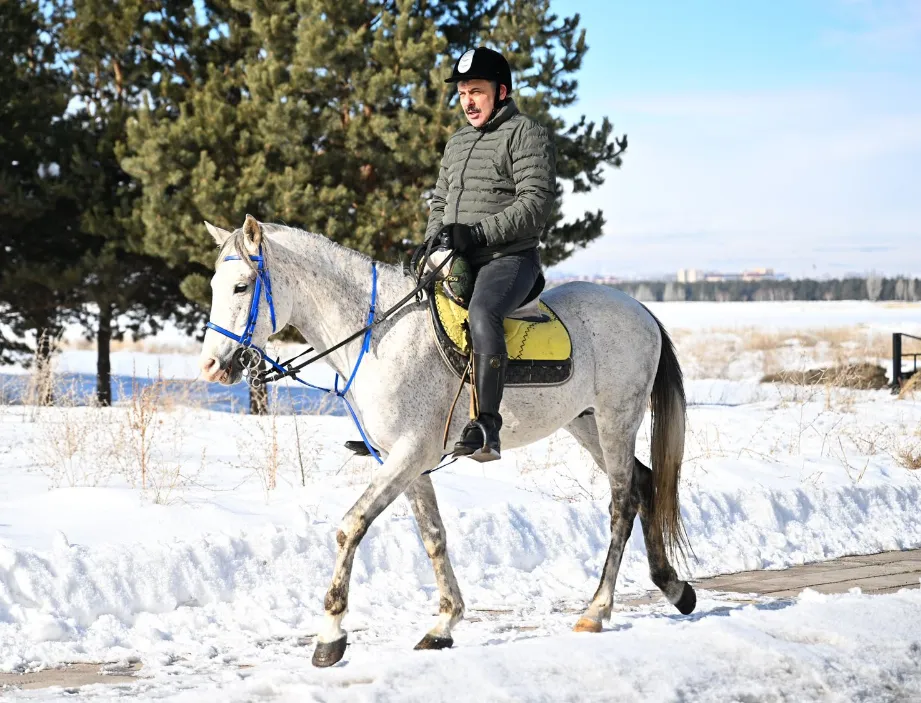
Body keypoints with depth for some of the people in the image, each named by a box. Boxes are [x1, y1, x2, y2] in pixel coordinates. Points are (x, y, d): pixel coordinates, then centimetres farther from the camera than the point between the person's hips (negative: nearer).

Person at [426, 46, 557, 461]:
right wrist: (433, 240, 6)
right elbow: (440, 201, 28)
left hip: (509, 258, -9)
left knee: (481, 314, -36)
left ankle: (486, 427, -41)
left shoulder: (526, 135, -3)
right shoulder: (457, 143, 22)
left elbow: (536, 202, -14)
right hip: (458, 262, 9)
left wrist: (479, 233, -21)